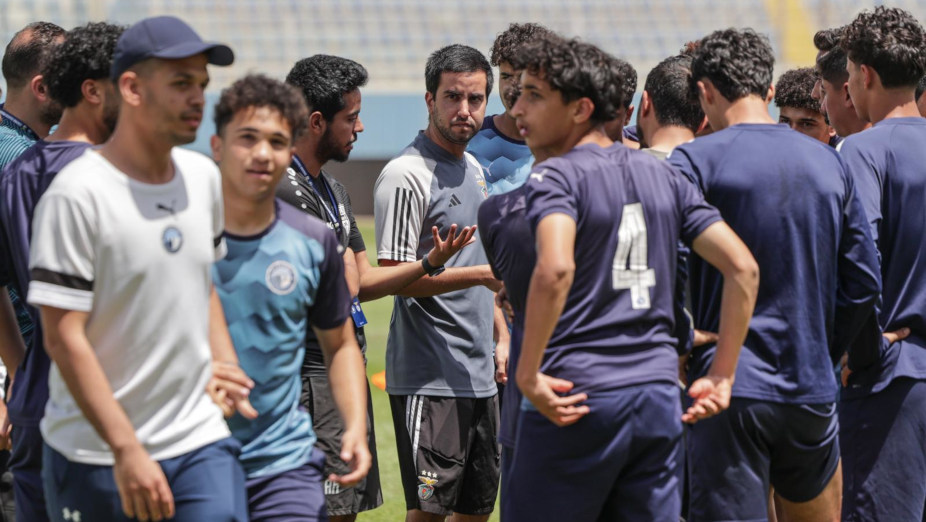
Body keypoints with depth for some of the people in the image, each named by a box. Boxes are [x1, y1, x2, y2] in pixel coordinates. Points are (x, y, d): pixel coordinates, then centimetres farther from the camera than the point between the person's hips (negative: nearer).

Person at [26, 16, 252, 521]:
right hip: (95, 456, -5)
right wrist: (126, 451, -19)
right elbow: (64, 337, -16)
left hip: (199, 440, 5)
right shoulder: (76, 194, -13)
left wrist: (224, 365, 10)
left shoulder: (203, 177, 9)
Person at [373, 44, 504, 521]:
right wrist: (480, 275, -20)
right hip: (428, 379, -9)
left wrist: (502, 335, 19)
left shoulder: (473, 169, 16)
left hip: (480, 375, 9)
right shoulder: (405, 176, -12)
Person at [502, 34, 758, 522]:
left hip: (577, 400, -6)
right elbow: (743, 267, 7)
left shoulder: (554, 176, -8)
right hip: (659, 398, 6)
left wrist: (528, 373, -18)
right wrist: (722, 376, 10)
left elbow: (555, 270, -28)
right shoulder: (662, 175, 12)